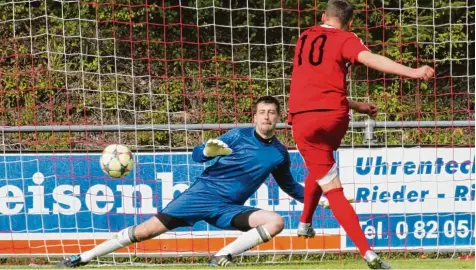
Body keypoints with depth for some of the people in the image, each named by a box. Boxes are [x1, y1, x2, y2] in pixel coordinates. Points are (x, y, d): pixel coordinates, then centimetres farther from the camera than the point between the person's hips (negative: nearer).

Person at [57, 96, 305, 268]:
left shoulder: (279, 154, 6)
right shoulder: (239, 136, -4)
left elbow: (289, 186, 22)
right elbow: (196, 155, -5)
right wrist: (208, 151, -28)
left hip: (228, 209, 3)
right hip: (204, 193, -3)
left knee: (276, 222, -20)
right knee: (147, 230, -11)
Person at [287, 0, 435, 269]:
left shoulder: (305, 38, 20)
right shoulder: (345, 39, 5)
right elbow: (369, 58, -17)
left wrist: (355, 105, 32)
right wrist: (411, 72, -29)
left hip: (303, 120, 1)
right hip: (334, 118, -1)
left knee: (333, 190, -2)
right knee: (321, 169, 30)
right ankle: (305, 224, 32)